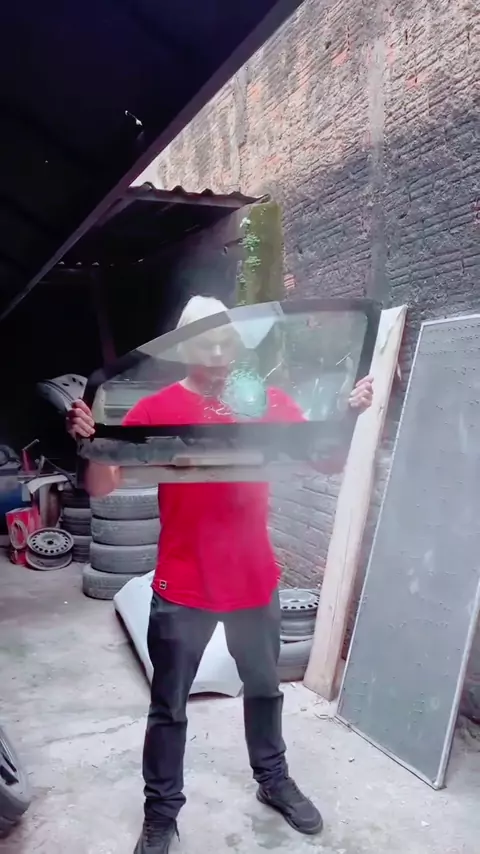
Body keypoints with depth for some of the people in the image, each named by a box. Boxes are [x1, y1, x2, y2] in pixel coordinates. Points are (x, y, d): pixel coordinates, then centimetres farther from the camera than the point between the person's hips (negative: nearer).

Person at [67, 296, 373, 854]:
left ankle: (273, 781, 47)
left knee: (264, 689, 23)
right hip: (184, 590, -2)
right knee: (169, 707, 13)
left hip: (255, 582, 3)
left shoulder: (268, 403, -3)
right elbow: (102, 488, -14)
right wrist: (90, 442, -34)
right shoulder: (156, 410, -10)